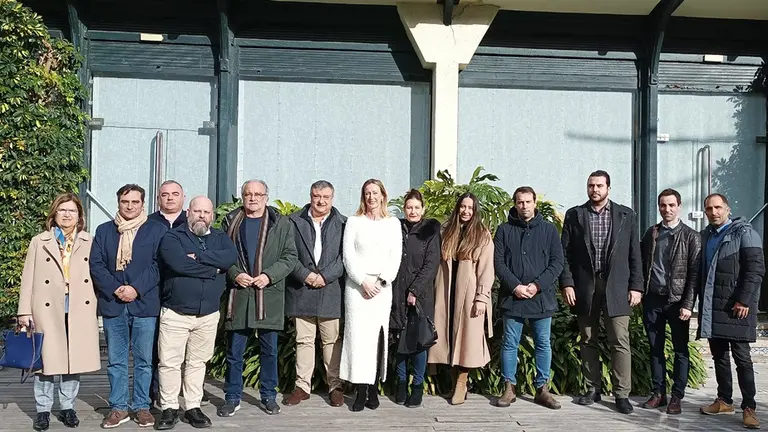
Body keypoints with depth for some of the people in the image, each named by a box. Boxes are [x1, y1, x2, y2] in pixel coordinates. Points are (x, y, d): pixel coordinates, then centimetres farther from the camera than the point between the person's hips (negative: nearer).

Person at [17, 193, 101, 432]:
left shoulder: (90, 242, 8)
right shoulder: (39, 242, 8)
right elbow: (28, 278, 5)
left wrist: (100, 308, 0)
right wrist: (25, 311, -2)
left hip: (80, 310, 1)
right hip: (47, 310, -1)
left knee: (74, 359, 6)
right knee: (46, 358, 1)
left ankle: (67, 407, 19)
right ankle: (43, 410, 14)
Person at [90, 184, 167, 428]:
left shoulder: (157, 230, 3)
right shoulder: (104, 230, 11)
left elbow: (159, 264, -4)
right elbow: (96, 264, 4)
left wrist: (137, 288, -13)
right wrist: (115, 289, -10)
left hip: (144, 304, -2)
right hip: (112, 304, 2)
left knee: (144, 360, 4)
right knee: (116, 360, 8)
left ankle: (142, 406, 15)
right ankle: (119, 407, 17)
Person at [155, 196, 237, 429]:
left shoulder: (221, 238, 9)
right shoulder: (172, 237, -2)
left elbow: (230, 257, -13)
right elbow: (179, 263, -21)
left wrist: (198, 256, -18)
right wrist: (213, 269, -12)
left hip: (208, 314, 3)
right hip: (175, 313, -3)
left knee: (198, 362, 11)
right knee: (170, 362, 1)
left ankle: (193, 407, 21)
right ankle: (169, 408, 14)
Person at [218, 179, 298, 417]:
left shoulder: (281, 224, 6)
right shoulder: (230, 222, 9)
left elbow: (290, 256, 2)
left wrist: (269, 275, -11)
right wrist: (235, 274, -10)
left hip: (269, 296, 0)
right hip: (238, 294, 1)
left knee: (269, 349, 8)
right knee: (234, 350, 5)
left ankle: (269, 396, 21)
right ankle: (232, 397, 17)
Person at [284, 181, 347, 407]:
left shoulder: (343, 224, 4)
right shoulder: (294, 222, 7)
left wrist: (325, 276, -12)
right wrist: (305, 275, -10)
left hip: (331, 292, -1)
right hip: (301, 291, 1)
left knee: (332, 341, 5)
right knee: (303, 340, 8)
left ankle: (335, 386, 14)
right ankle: (302, 386, 16)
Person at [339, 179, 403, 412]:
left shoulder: (393, 223, 11)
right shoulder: (354, 221, 8)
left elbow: (396, 257, 6)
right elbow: (348, 255, 1)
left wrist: (381, 281, -6)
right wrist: (363, 281, -9)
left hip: (382, 286, 1)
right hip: (357, 285, -1)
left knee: (378, 336, -2)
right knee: (358, 335, -6)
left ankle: (374, 390, 5)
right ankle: (361, 391, -2)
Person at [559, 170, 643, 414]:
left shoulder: (626, 215, 6)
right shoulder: (574, 215, 6)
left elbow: (635, 254, 5)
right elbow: (565, 253, 3)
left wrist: (636, 286, -2)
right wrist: (567, 283, -6)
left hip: (616, 287, -1)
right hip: (584, 287, 1)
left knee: (620, 342, -3)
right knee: (588, 341, 8)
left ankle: (622, 394, 3)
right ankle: (593, 390, 18)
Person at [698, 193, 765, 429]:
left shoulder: (744, 232, -4)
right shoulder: (705, 236, 15)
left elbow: (756, 269, -11)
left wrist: (744, 301, -17)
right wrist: (702, 302, 11)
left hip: (736, 306, -6)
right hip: (711, 306, 6)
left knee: (741, 357, -4)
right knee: (719, 356, 10)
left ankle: (749, 407, 2)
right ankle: (724, 401, 20)